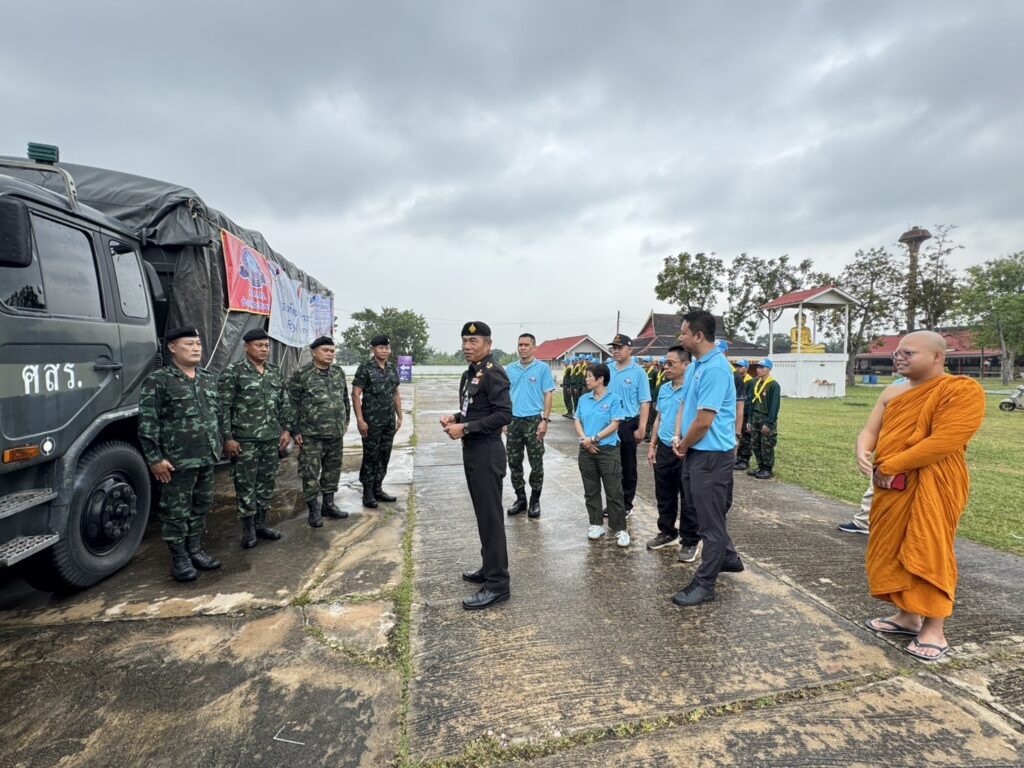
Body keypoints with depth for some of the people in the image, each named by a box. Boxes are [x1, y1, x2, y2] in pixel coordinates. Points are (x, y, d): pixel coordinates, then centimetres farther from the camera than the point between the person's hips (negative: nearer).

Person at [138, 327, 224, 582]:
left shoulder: (209, 379, 11)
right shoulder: (157, 381, -9)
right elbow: (147, 424, -12)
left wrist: (218, 445, 14)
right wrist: (155, 458, -15)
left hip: (207, 458, 6)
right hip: (178, 461, -6)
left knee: (201, 507, 15)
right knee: (176, 512, 5)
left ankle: (195, 550, 29)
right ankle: (179, 559, 17)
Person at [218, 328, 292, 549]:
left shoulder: (275, 372, 10)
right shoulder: (232, 372, -7)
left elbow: (283, 404, 14)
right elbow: (223, 408, -9)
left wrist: (286, 429, 9)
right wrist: (228, 438, -13)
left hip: (272, 439, 6)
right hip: (245, 440, -5)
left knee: (267, 483, 12)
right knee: (245, 485, 3)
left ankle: (261, 524, 26)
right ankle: (248, 529, 16)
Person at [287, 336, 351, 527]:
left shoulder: (339, 372, 8)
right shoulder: (301, 375, -8)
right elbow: (293, 405, -7)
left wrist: (345, 421, 16)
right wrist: (295, 431, -9)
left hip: (336, 434, 5)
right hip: (311, 435, -5)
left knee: (332, 471, 14)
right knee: (310, 474, 2)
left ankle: (329, 505, 29)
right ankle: (314, 510, 16)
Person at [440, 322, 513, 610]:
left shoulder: (494, 372, -15)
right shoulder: (469, 374, 14)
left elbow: (504, 415, -23)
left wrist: (465, 428, -22)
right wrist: (455, 418, 4)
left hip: (487, 453, -9)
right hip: (472, 451, 10)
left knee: (491, 516, -3)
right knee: (483, 514, 18)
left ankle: (498, 584, 7)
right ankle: (489, 568, 32)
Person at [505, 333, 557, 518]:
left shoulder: (542, 368, -3)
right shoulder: (510, 369, 8)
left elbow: (548, 395, -5)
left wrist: (545, 420, -12)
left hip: (533, 420, -4)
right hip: (514, 421, 4)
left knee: (536, 464, 3)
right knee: (514, 463, 10)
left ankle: (535, 501, 18)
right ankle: (520, 498, 24)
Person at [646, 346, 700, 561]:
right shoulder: (664, 388, 9)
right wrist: (652, 445, 14)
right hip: (663, 450, 7)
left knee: (688, 500, 7)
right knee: (664, 496, 18)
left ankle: (691, 541, 22)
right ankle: (667, 533, 35)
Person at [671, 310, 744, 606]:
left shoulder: (715, 368, -22)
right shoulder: (695, 364, 9)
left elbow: (704, 421, -23)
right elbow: (685, 405, 15)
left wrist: (684, 446, -8)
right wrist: (678, 437, 0)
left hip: (711, 455, -10)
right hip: (695, 452, 10)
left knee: (711, 520, 3)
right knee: (706, 512, 23)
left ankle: (704, 584, 15)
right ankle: (728, 558, 43)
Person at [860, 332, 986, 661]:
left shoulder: (962, 391, -10)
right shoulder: (892, 393, 12)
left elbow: (944, 441, -21)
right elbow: (870, 430, 10)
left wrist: (890, 466, -18)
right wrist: (863, 453, -13)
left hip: (932, 487, -7)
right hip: (891, 487, 7)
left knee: (928, 553, -1)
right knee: (894, 551, 13)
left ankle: (934, 629, 11)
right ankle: (908, 616, 27)